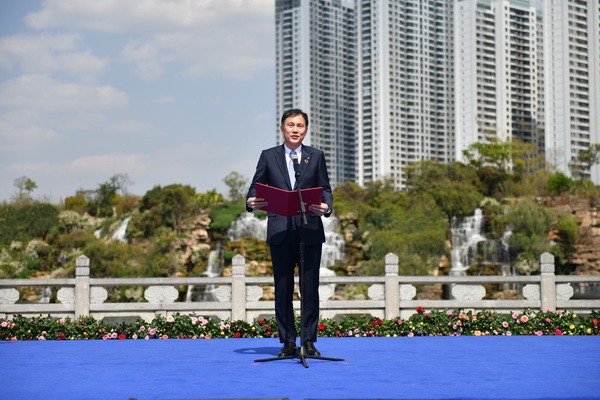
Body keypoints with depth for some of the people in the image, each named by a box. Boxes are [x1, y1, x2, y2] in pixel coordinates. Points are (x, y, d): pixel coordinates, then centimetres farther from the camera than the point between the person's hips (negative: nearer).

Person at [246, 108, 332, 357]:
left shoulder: (316, 156, 11)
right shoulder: (268, 156, 10)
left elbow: (325, 189, 8)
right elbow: (256, 186, 8)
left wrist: (326, 206, -13)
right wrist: (251, 202, -15)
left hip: (310, 232, 0)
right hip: (280, 232, 0)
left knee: (310, 289, 0)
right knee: (283, 290, 3)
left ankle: (308, 341, 8)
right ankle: (288, 342, 10)